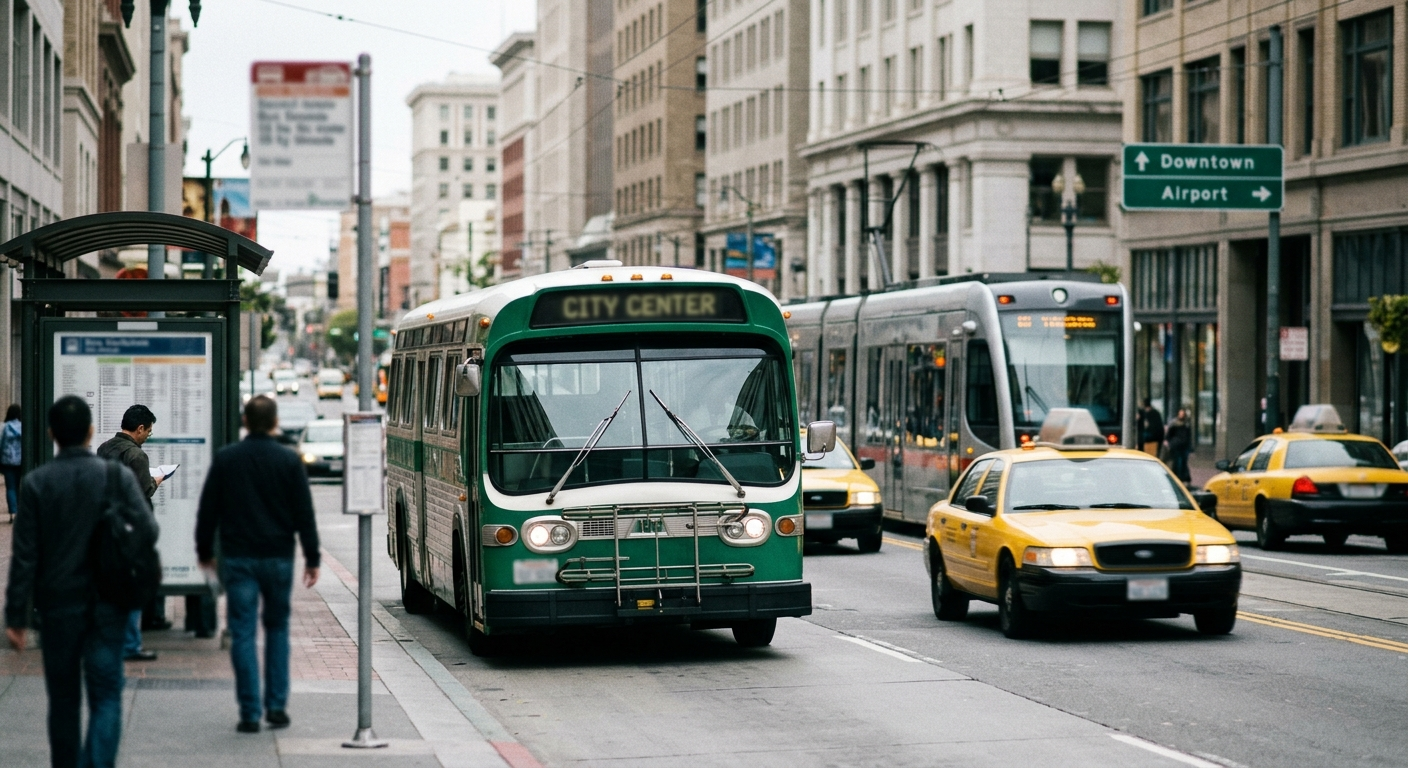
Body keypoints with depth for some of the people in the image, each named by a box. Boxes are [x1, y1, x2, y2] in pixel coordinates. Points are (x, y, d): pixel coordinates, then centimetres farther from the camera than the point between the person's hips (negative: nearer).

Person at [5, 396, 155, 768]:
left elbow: (25, 555, -6)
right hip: (107, 605, -1)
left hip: (58, 606, 1)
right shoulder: (117, 477, -6)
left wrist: (16, 617, -3)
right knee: (105, 697, -1)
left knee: (63, 699, 14)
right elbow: (148, 531, -8)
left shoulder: (36, 483, -5)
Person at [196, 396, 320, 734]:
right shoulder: (289, 461, -2)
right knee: (277, 628, 15)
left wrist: (205, 551, 16)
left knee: (243, 633, 1)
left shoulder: (225, 459, 0)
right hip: (278, 557, 0)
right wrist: (312, 558, 5)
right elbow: (304, 514, -1)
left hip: (237, 558, 0)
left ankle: (250, 713, -3)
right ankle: (276, 706, 11)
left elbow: (208, 511, 5)